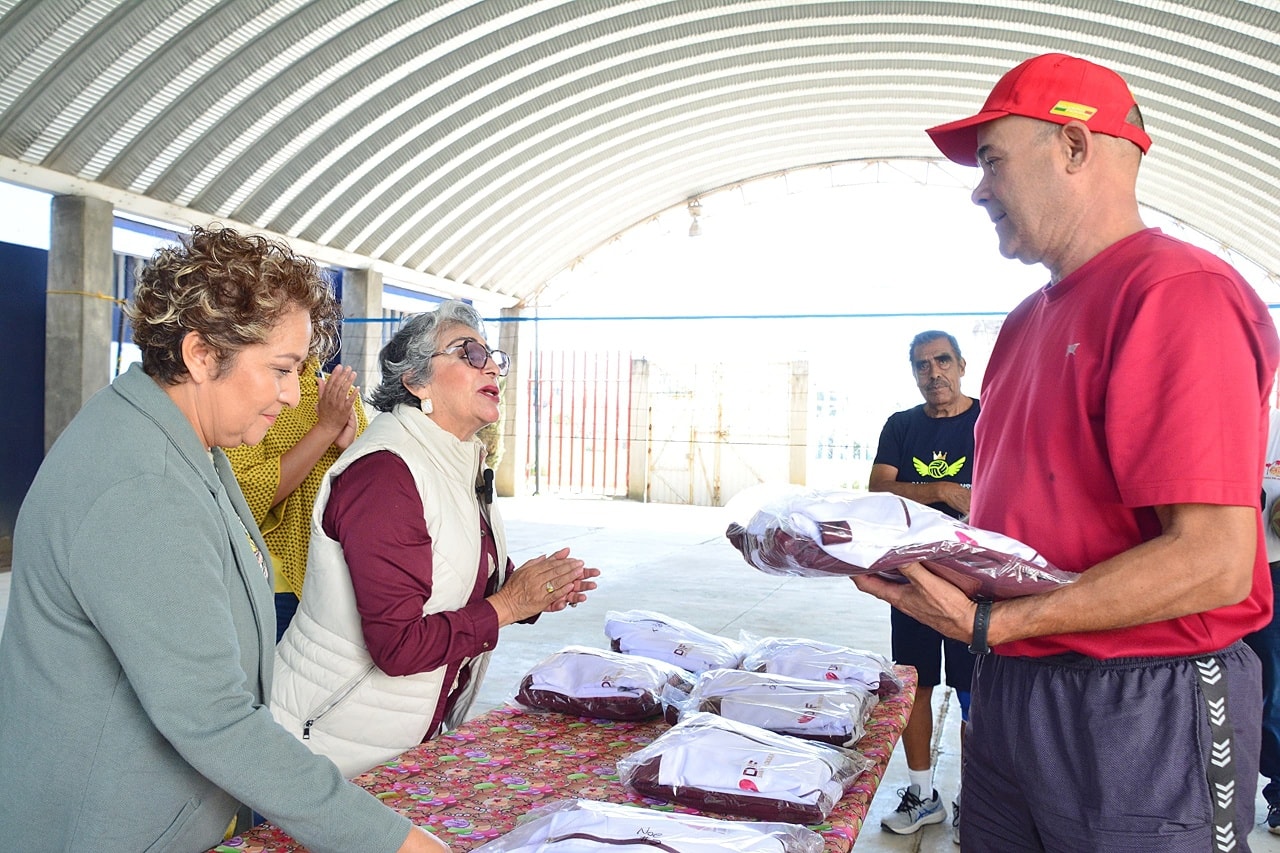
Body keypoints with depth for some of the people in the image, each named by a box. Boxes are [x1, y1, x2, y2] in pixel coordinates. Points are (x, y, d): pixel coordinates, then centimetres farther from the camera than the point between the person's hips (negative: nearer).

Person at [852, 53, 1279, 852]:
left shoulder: (1178, 292, -16)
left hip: (1140, 718, -8)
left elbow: (1213, 562, -22)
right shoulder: (1031, 319, 12)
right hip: (1010, 693, 8)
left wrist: (990, 625, -23)